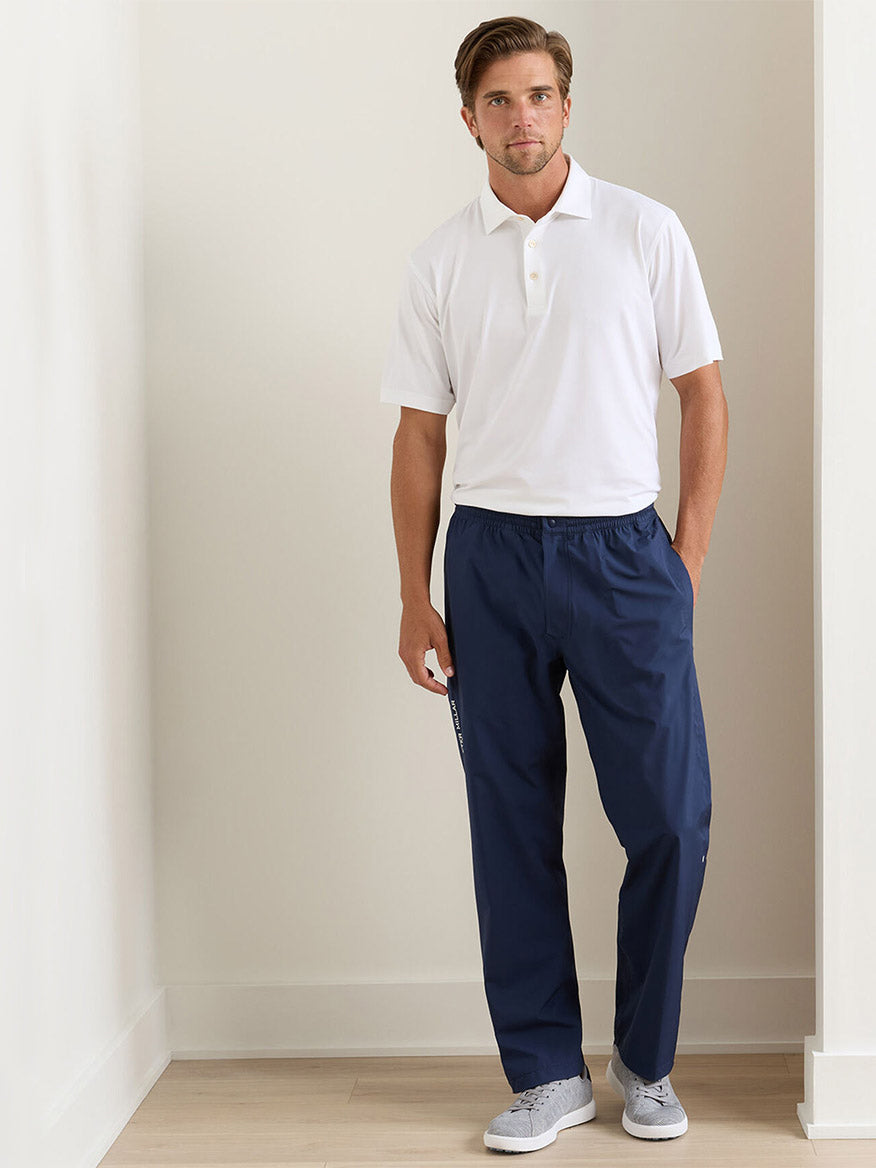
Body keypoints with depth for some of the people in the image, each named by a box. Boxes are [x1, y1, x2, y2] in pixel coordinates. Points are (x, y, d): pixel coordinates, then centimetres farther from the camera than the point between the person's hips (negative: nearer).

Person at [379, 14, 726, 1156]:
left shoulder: (645, 230, 3)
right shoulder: (440, 259, 7)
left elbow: (704, 397, 5)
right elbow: (420, 433, 9)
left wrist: (687, 562, -1)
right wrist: (415, 597, 3)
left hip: (622, 549, -1)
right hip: (491, 554, 2)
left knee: (671, 815, -3)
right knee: (513, 826, 5)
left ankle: (646, 1061, 18)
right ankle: (547, 1072, 19)